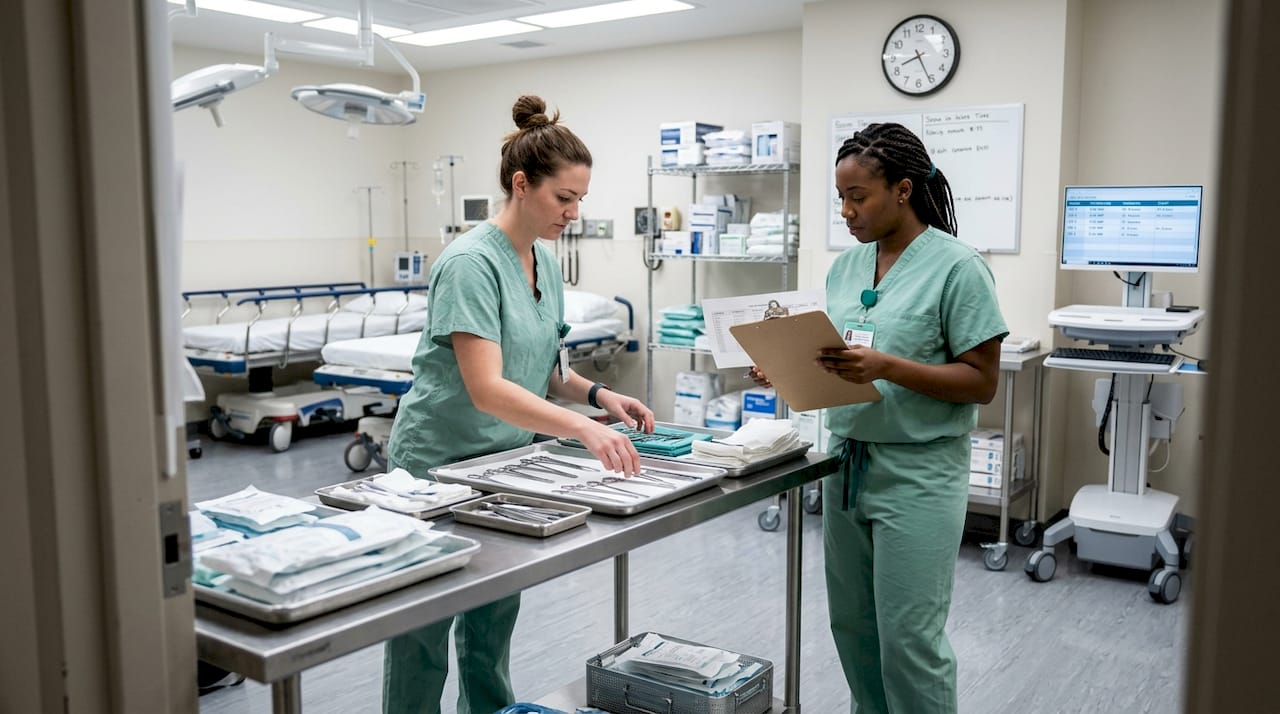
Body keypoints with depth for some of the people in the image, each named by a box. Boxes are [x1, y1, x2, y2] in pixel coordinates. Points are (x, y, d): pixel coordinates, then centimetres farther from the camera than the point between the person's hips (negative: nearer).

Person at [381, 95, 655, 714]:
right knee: (423, 638, 7)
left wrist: (597, 395, -5)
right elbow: (486, 388, -30)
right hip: (439, 466, -8)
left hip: (504, 465, 8)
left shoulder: (545, 264, 5)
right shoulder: (472, 263, -21)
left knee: (492, 627, 18)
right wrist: (582, 428, -40)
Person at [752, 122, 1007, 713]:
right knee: (852, 625, 16)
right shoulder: (845, 266, 9)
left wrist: (887, 367, -24)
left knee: (908, 637, 0)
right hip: (848, 461, 7)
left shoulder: (956, 267, -11)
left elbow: (981, 382, -12)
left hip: (918, 471, -6)